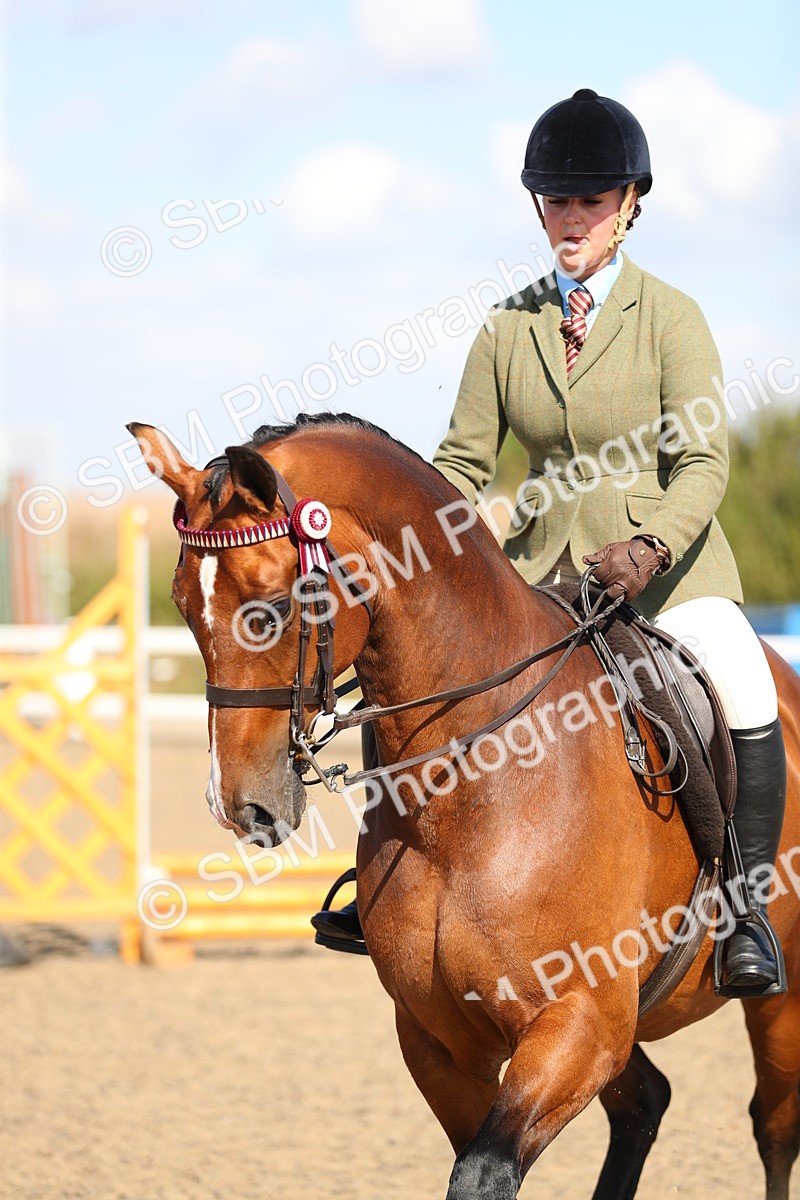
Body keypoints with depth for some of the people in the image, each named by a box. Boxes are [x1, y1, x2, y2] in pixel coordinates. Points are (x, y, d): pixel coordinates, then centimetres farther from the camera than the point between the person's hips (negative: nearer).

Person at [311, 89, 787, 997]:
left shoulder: (670, 317, -7)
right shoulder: (509, 329, 5)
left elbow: (704, 461, -15)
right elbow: (461, 464, 8)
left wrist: (650, 547, -34)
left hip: (671, 572, -4)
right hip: (544, 572, 4)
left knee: (747, 694, -29)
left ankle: (747, 909, -17)